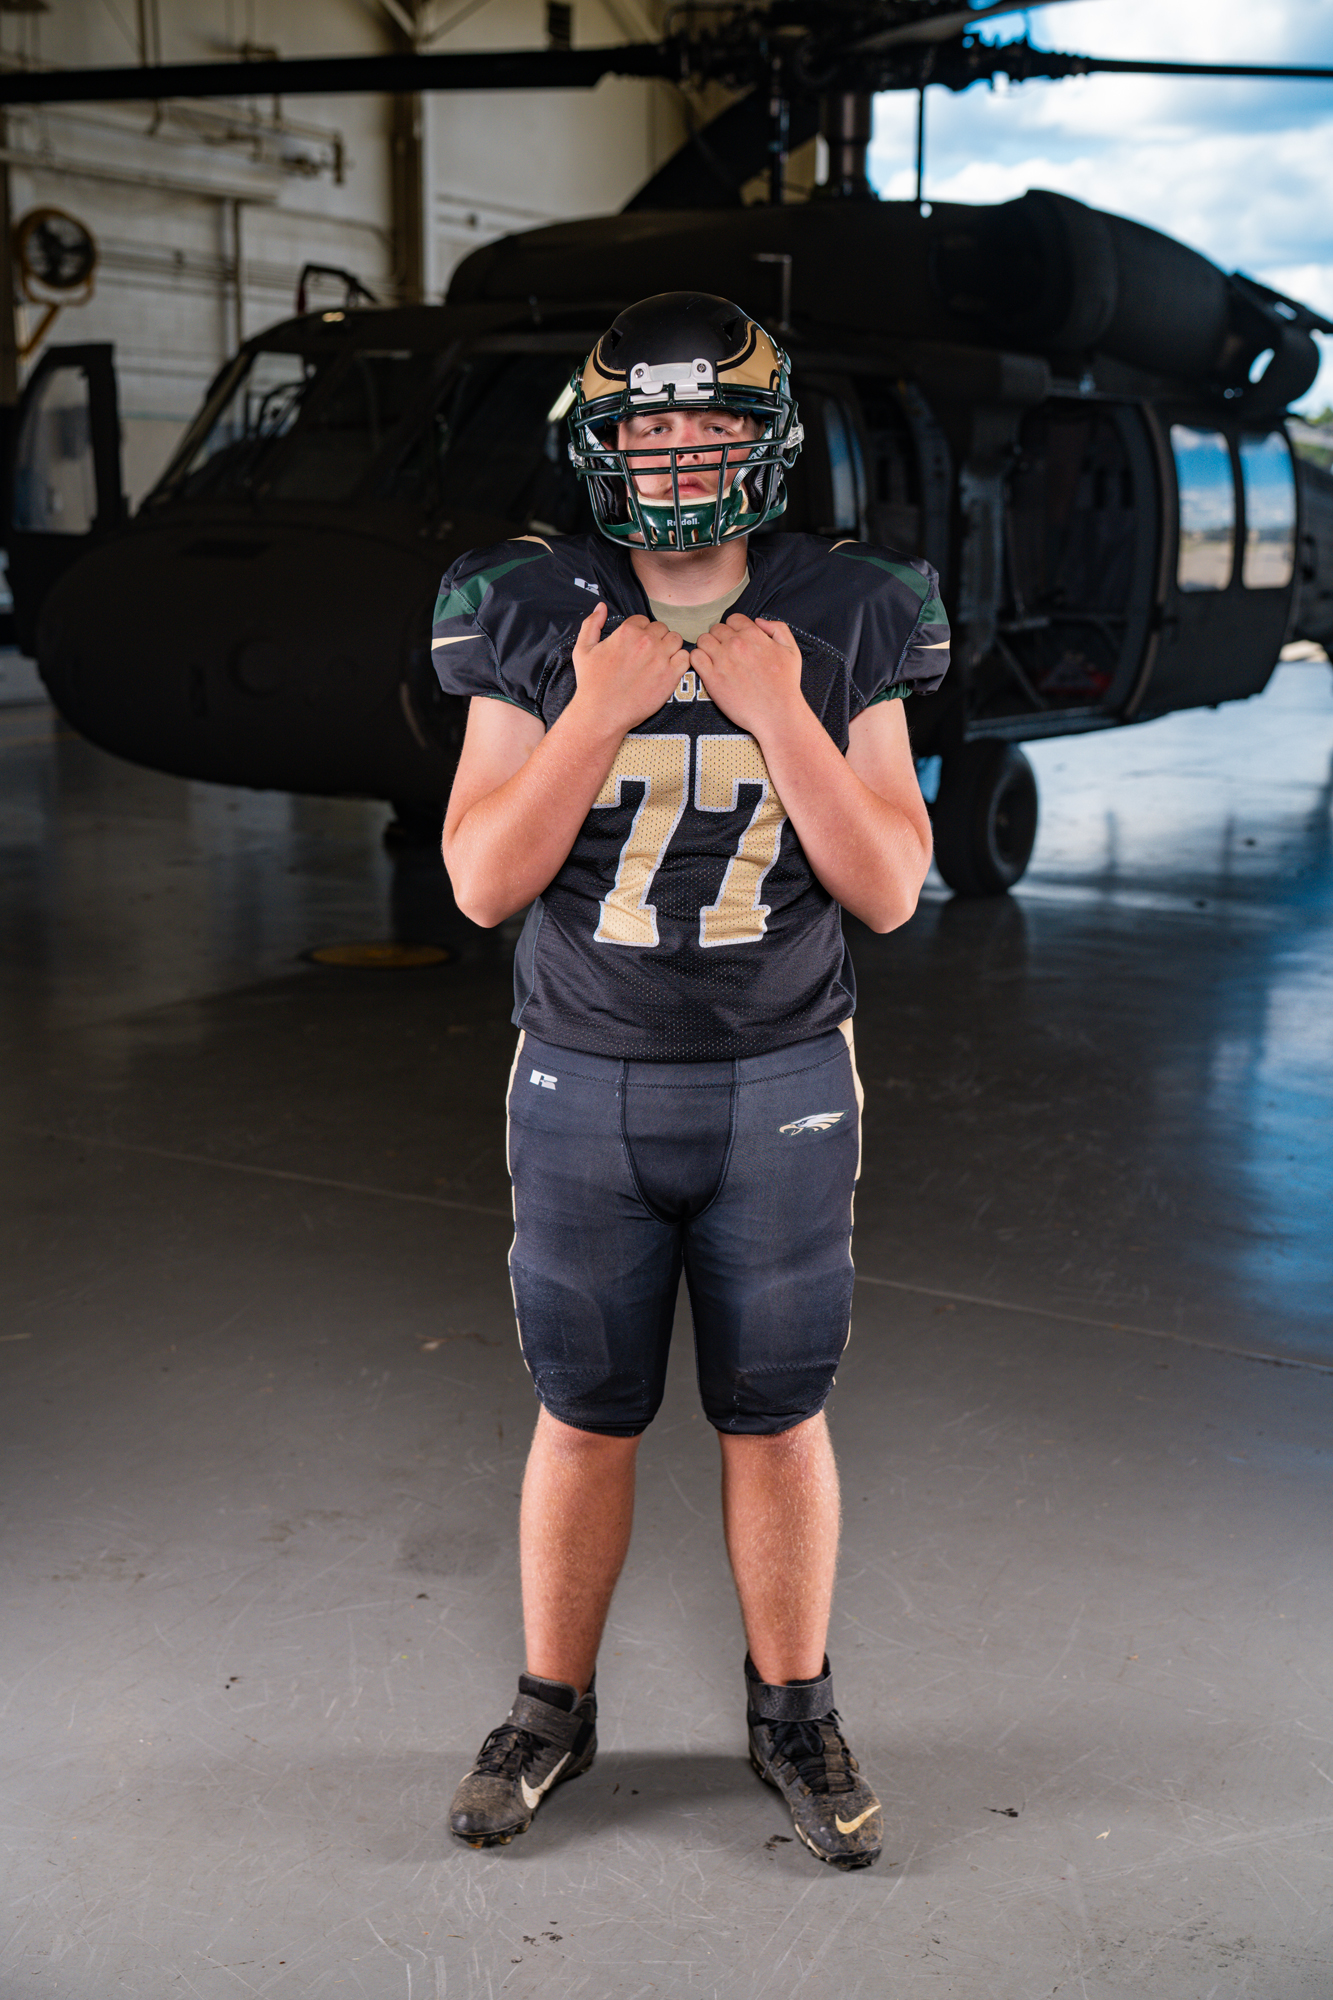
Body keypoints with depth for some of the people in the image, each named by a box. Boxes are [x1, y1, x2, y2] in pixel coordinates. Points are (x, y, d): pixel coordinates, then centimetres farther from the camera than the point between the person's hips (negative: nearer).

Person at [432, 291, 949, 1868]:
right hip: (583, 1084, 0)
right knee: (585, 1417, 12)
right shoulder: (535, 620, -3)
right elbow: (482, 883, -7)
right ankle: (553, 1709, 32)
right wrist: (597, 717, -18)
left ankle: (792, 1710, 31)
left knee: (777, 1420, 10)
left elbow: (889, 889, -7)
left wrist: (781, 717, -17)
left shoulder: (840, 623, -3)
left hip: (781, 1085, 0)